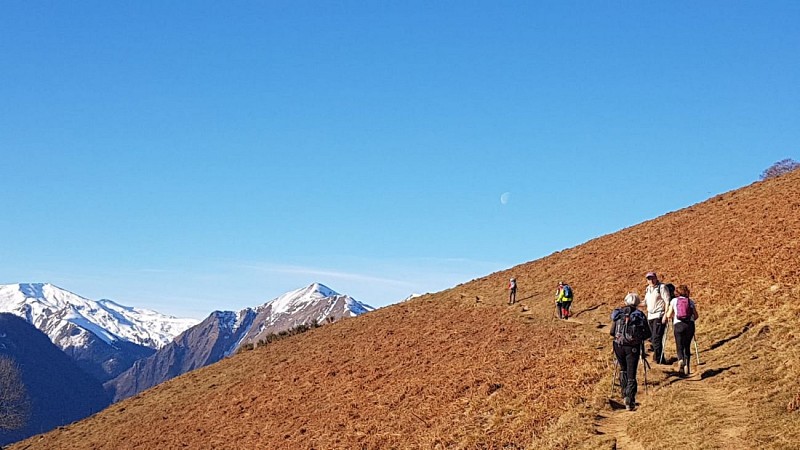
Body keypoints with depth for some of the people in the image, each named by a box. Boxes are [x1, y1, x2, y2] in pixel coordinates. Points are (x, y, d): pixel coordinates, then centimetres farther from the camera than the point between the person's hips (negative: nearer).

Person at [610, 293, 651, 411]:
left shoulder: (617, 314, 2)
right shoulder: (640, 315, -3)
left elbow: (612, 332, 3)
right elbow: (647, 333, -2)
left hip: (619, 345, 2)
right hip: (633, 347, -2)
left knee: (623, 369, 24)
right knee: (631, 374, 1)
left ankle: (625, 395, 22)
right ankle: (630, 401, -8)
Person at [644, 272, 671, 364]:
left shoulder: (662, 287, -7)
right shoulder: (647, 289, 17)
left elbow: (667, 301, -12)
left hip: (659, 316, -8)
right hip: (650, 316, 8)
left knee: (656, 338, -15)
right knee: (652, 338, 8)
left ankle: (658, 359, -13)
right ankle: (658, 358, 17)